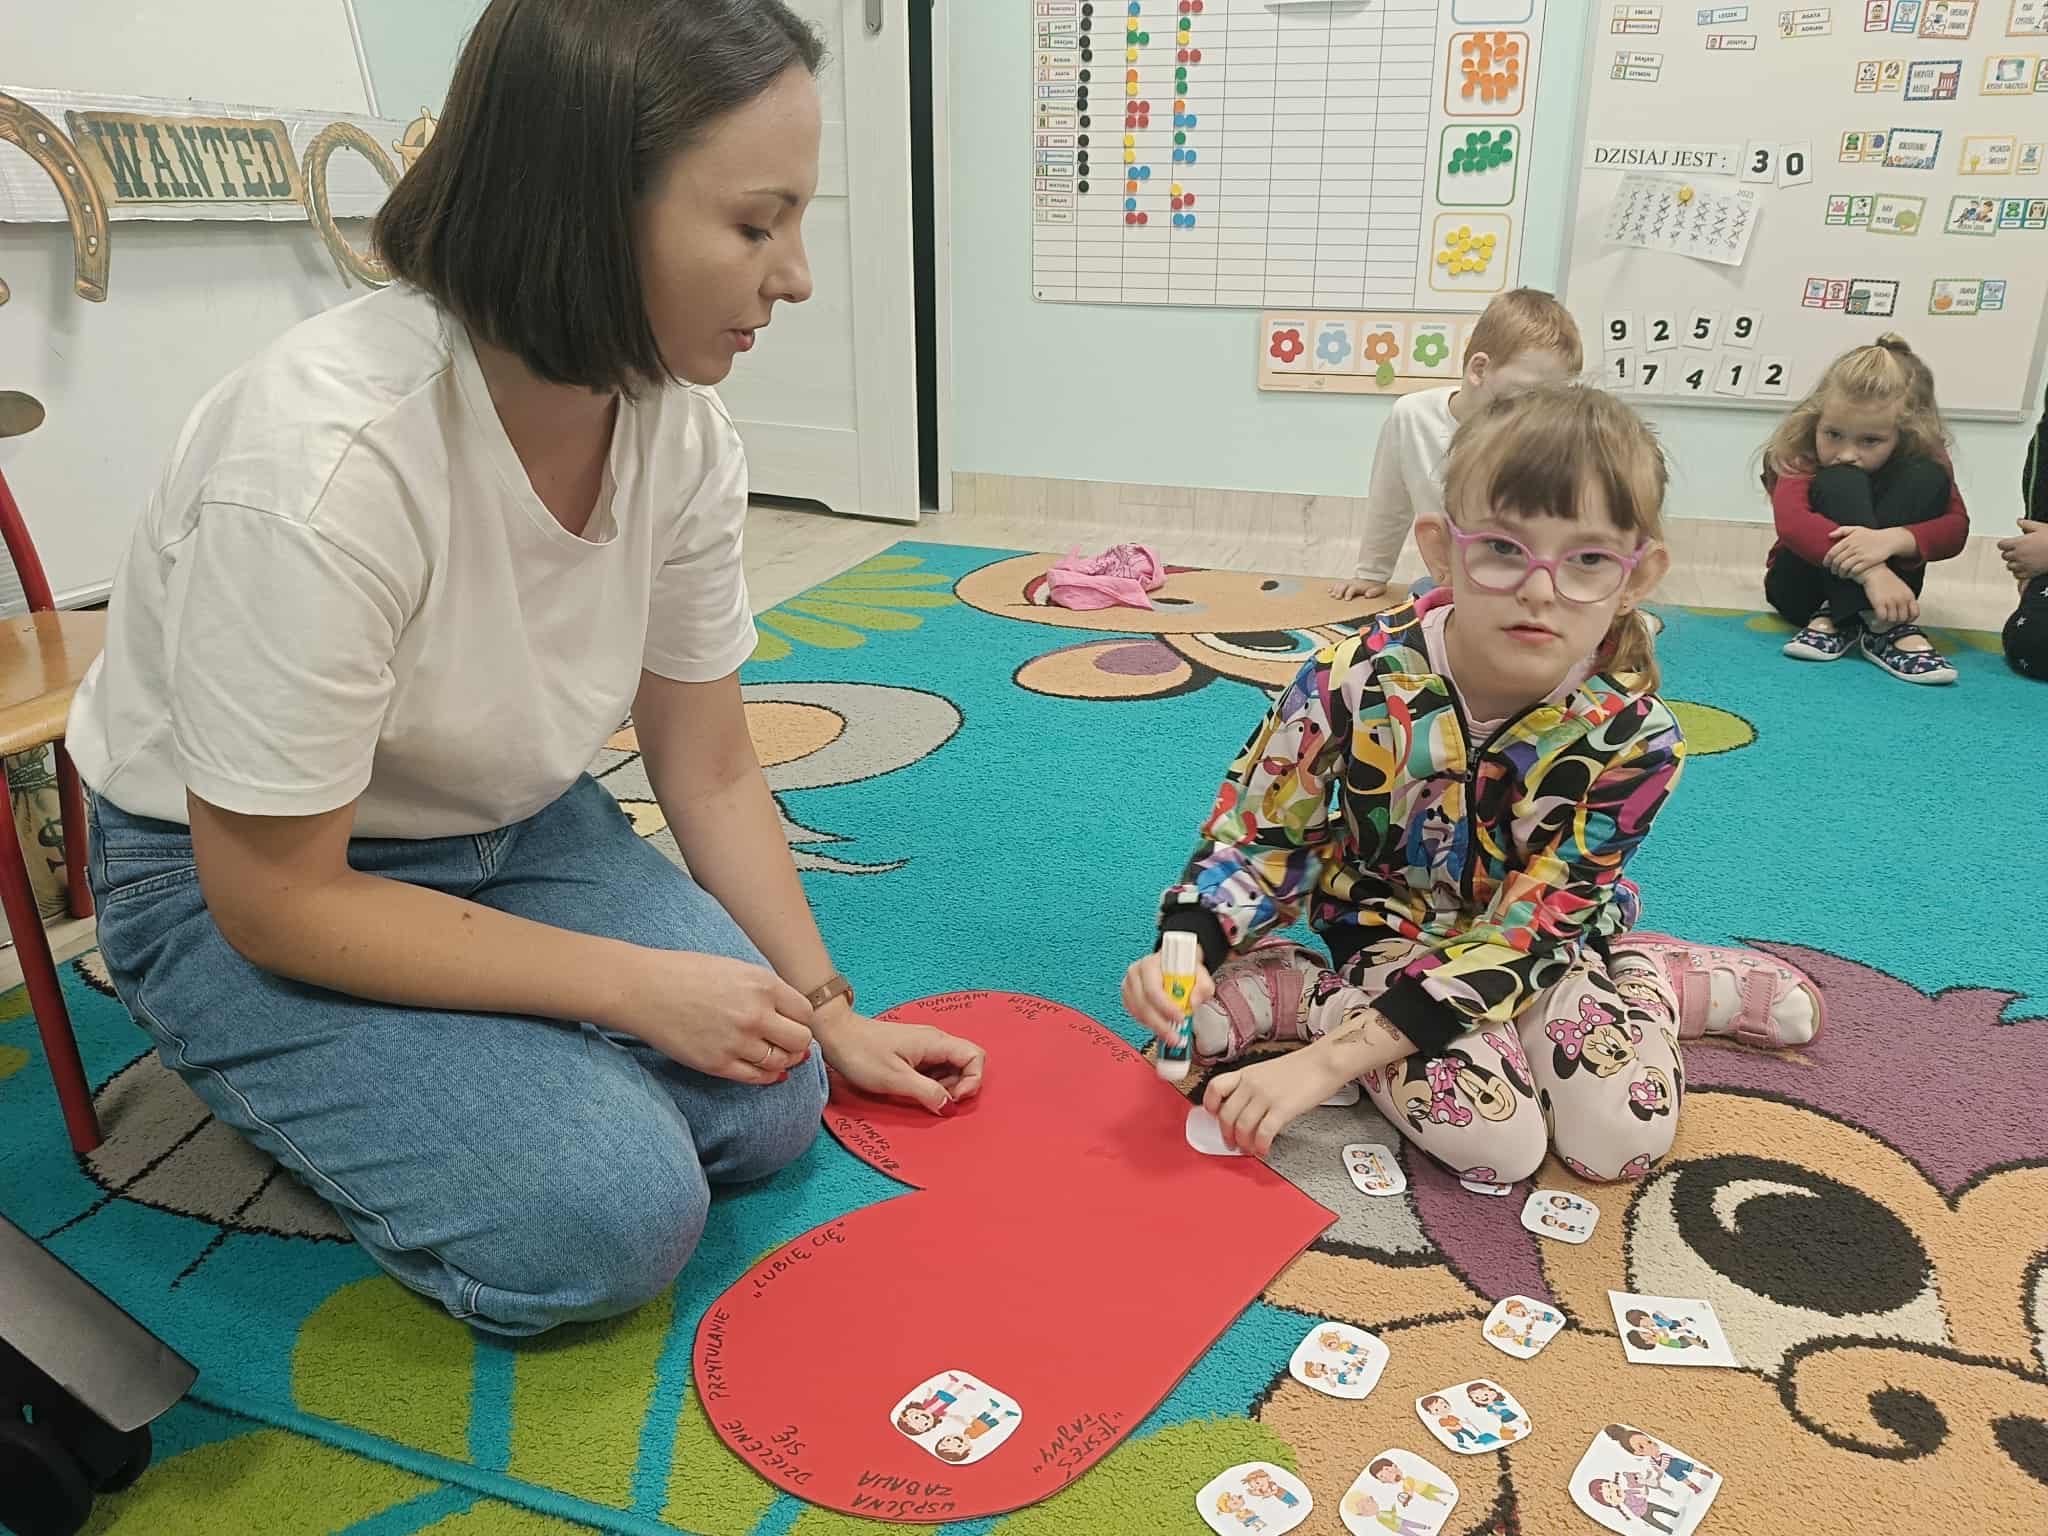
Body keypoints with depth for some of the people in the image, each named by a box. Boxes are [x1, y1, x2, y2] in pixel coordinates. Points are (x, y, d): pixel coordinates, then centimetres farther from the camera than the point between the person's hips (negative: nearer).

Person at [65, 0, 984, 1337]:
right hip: (232, 884, -5)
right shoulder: (327, 459, -34)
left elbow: (711, 769, -2)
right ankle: (308, 1095, 8)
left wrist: (828, 1011, -2)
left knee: (766, 1104, -8)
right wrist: (635, 986, -22)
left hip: (515, 831, 6)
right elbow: (277, 895, -24)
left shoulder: (682, 426, -14)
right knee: (605, 1216, -19)